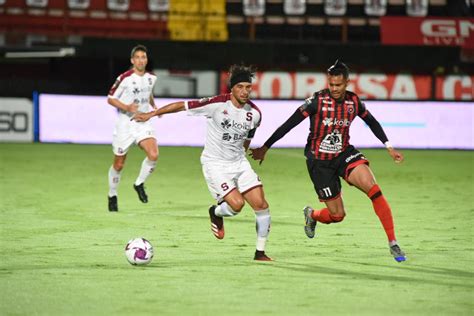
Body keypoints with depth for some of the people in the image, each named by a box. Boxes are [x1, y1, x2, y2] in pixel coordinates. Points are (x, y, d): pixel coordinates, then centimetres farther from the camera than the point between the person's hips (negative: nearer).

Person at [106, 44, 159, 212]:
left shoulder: (151, 78, 4)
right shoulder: (125, 78, -13)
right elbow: (110, 98, -8)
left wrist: (154, 107, 13)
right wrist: (127, 107, -21)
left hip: (143, 123, 3)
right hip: (125, 124, -3)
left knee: (153, 155, -21)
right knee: (119, 164, 5)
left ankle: (139, 184, 3)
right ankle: (112, 196, 28)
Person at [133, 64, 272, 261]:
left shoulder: (254, 113, -4)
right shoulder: (217, 104, -19)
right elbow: (183, 105, -13)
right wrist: (152, 114, -12)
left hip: (239, 163, 5)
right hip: (215, 164, -5)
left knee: (261, 205, -4)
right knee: (237, 204, -22)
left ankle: (260, 252, 11)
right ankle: (216, 213, 16)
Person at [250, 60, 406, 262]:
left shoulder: (354, 102, -4)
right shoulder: (317, 101, -17)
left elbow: (372, 122, 15)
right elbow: (289, 124, -14)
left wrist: (389, 147, 13)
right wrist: (265, 148, -13)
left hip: (344, 154, 3)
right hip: (319, 162, -3)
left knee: (372, 188, -23)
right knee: (337, 215, -2)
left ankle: (392, 243, -18)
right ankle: (312, 216, 36)